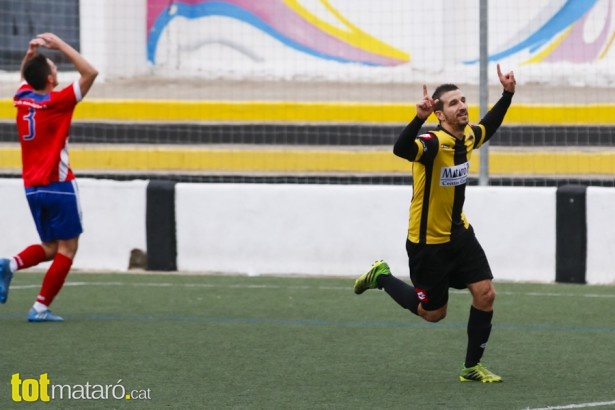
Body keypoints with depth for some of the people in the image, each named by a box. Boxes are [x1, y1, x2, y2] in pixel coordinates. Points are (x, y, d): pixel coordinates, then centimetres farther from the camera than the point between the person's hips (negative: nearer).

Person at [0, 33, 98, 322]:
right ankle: (41, 308, -6)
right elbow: (90, 73, -16)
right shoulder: (56, 102, -14)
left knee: (50, 248, 17)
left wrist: (31, 52, 11)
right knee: (67, 248, 2)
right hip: (58, 186, -7)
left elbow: (26, 75, 28)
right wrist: (60, 45, -14)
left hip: (32, 187, 7)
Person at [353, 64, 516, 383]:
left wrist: (507, 95, 17)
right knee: (433, 313, 7)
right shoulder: (433, 143, -25)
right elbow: (401, 149, -48)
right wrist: (420, 117, -62)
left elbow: (489, 126, 25)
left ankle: (472, 367, 8)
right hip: (427, 241, -7)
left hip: (459, 234, 7)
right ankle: (382, 277, 30)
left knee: (485, 294, -5)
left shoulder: (468, 136, 0)